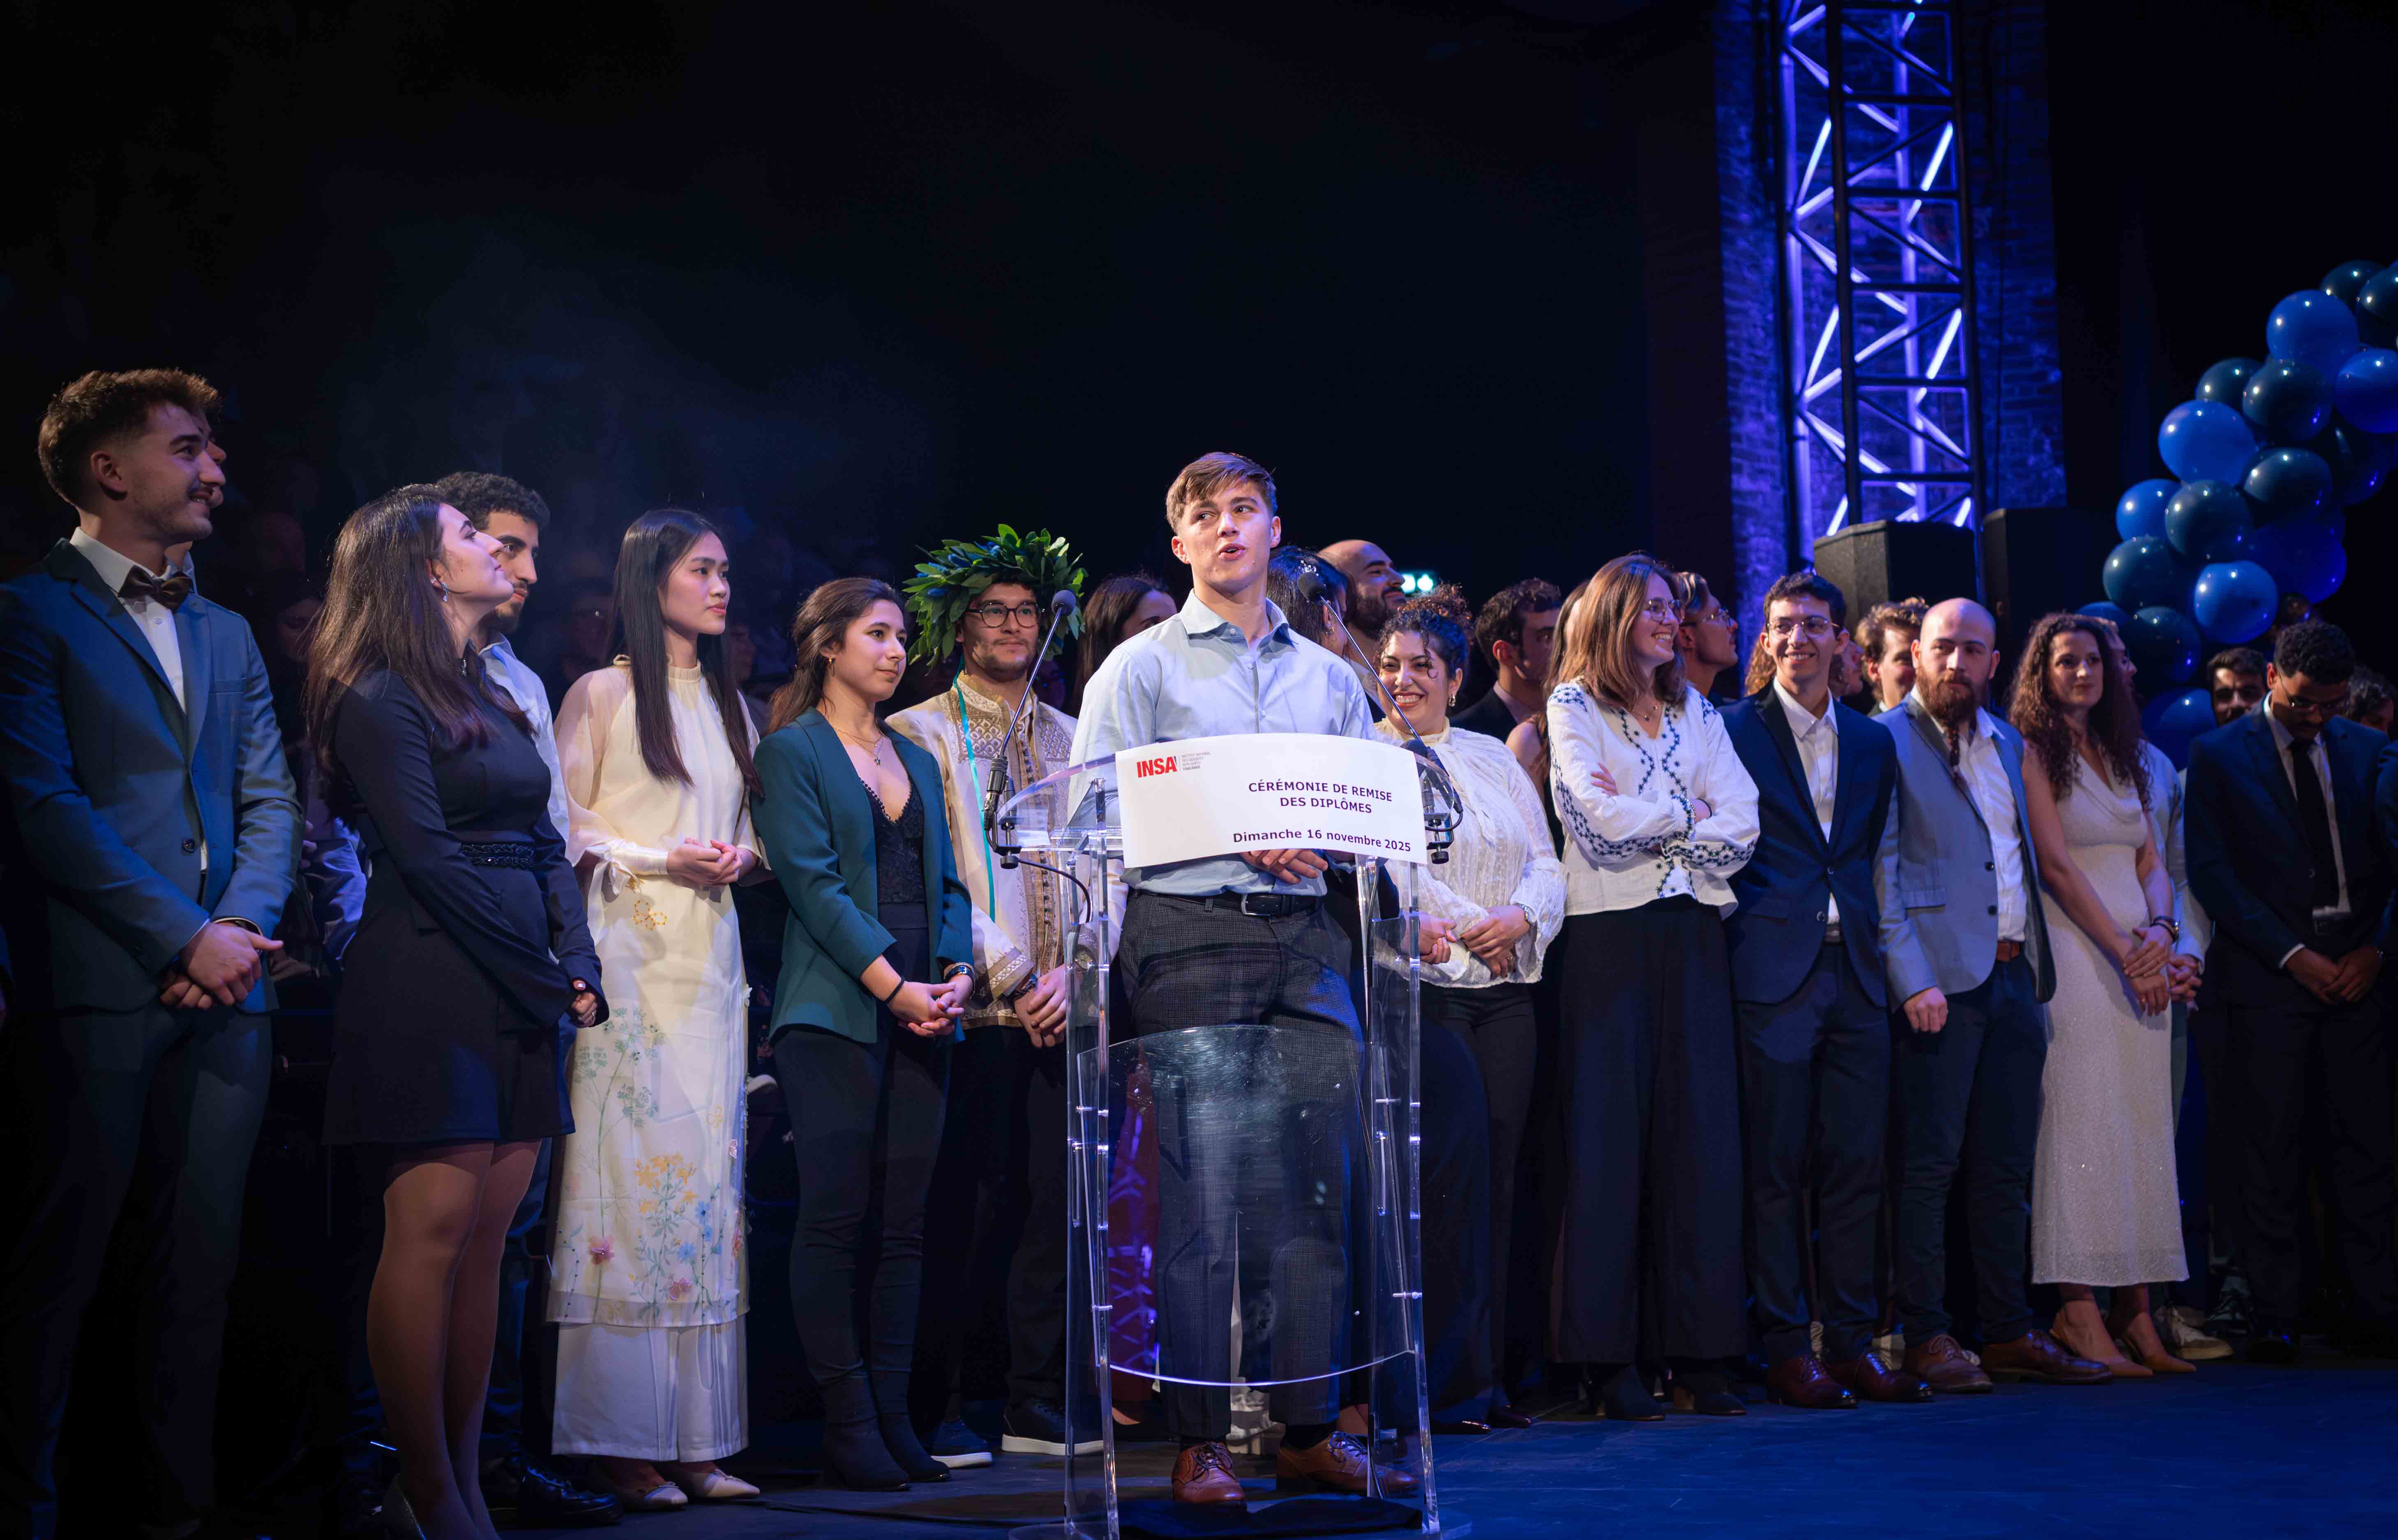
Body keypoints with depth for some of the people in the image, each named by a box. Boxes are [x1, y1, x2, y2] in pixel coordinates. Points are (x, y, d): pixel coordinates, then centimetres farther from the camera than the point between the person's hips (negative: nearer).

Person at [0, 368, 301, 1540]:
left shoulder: (227, 635, 21)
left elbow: (270, 801, 14)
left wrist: (242, 926, -5)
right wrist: (185, 936, -13)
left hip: (224, 989, 6)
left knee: (198, 1258, 7)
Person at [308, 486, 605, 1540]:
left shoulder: (495, 699, 20)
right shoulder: (381, 699, -4)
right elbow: (430, 858, -12)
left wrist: (579, 965, 1)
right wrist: (541, 972, -12)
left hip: (523, 992, 8)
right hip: (432, 986, -8)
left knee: (486, 1237, 6)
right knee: (431, 1229, -7)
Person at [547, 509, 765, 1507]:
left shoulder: (731, 705, 19)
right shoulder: (602, 694, 2)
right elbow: (565, 827, -2)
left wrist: (740, 858, 1)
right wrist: (658, 859, -14)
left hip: (709, 955, 6)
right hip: (626, 952, -6)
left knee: (707, 1176, 1)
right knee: (630, 1169, -11)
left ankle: (694, 1441, 4)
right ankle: (619, 1443, -6)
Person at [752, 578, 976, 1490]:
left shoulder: (916, 759, 21)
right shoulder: (790, 751, 1)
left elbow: (945, 880, 17)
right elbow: (812, 880, -9)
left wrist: (957, 973, -1)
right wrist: (893, 985, -15)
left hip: (923, 1016, 6)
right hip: (834, 1014, -6)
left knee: (904, 1224, 3)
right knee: (836, 1217, -8)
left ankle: (894, 1417, 7)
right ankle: (847, 1425, -3)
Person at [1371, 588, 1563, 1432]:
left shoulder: (1494, 758, 19)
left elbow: (1545, 862, 15)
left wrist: (1519, 918, -4)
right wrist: (1464, 929, -11)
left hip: (1505, 990, 5)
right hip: (1420, 987, -5)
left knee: (1495, 1170, 3)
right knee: (1453, 1164, -11)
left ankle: (1484, 1376, 8)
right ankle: (1449, 1381, -4)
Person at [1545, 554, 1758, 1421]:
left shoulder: (1696, 713, 17)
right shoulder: (1574, 708, 4)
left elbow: (1740, 826, 5)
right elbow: (1601, 820, -12)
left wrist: (1645, 820, -5)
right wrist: (1686, 814, 1)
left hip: (1693, 934, 4)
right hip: (1612, 935, -4)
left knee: (1702, 1132, 0)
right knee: (1610, 1135, -5)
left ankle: (1698, 1349, 5)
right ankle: (1609, 1358, -1)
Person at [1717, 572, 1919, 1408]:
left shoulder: (1873, 742, 16)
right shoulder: (1733, 729, 2)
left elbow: (1872, 853, 19)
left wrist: (1867, 930, 8)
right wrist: (1744, 925, -6)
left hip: (1854, 969, 4)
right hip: (1774, 970, -4)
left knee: (1857, 1164, 5)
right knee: (1776, 1167, -2)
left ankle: (1852, 1341, 13)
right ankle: (1785, 1347, 4)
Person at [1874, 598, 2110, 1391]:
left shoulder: (2007, 744, 19)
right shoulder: (1886, 741, -3)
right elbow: (1877, 870, -9)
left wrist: (2036, 967, 14)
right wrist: (1913, 978, -17)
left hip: (2013, 973, 7)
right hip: (1939, 978, -7)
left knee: (2006, 1167, 9)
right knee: (1929, 1164, -5)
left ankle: (2010, 1332, 16)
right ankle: (1927, 1337, 1)